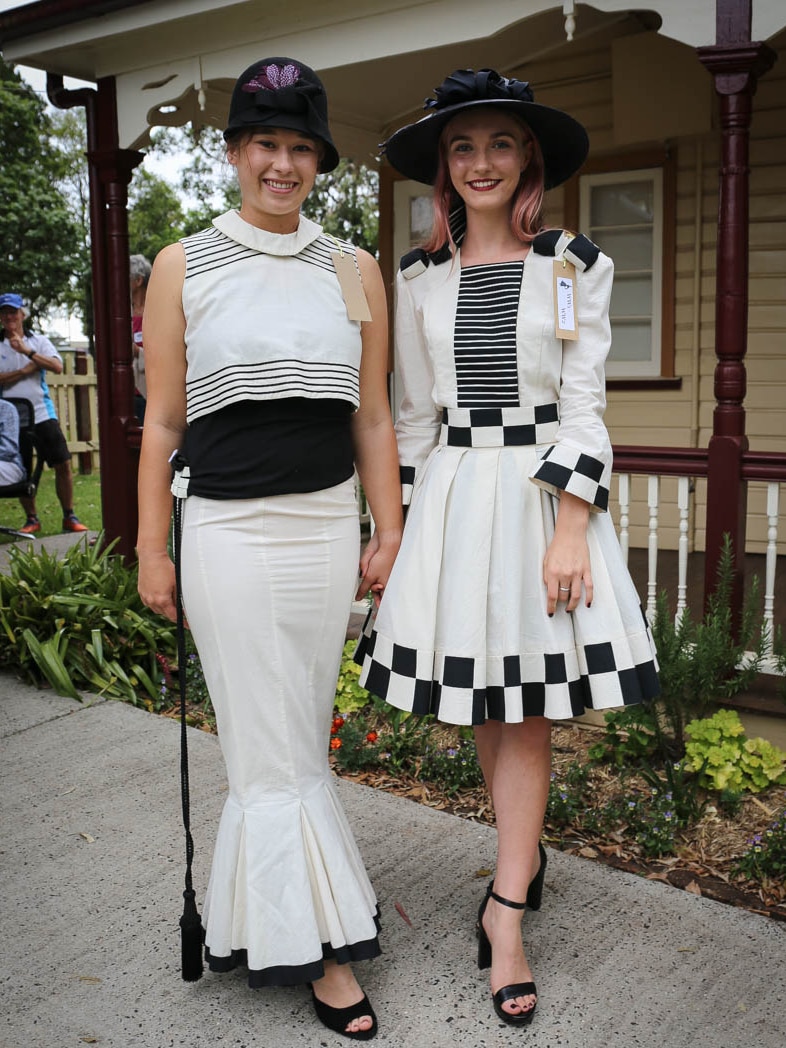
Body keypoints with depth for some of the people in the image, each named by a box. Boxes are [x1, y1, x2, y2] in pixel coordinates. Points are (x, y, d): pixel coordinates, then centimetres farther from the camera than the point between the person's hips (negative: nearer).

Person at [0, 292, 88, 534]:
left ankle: (69, 517, 8)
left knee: (63, 464, -3)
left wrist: (27, 352, -18)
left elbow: (57, 367, -10)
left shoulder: (39, 341, 7)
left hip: (43, 413, 0)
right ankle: (31, 519, 17)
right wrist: (25, 370, -11)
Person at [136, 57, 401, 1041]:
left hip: (327, 524, 3)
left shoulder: (354, 270, 8)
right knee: (272, 749, 2)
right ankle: (324, 949, 15)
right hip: (228, 529, -2)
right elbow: (162, 421, 3)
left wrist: (388, 533, 7)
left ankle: (253, 915, 30)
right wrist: (152, 549, 1)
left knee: (292, 739, 10)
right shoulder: (183, 268, 2)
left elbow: (372, 415, 10)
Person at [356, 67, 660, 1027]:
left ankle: (505, 911, 12)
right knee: (480, 704, 11)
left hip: (541, 494, -2)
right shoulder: (420, 279, 8)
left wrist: (570, 529, -13)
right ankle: (525, 853, 35)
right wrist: (399, 529, 7)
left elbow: (584, 406, -4)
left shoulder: (575, 267, 1)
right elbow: (414, 415, 10)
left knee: (526, 710, 1)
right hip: (451, 497, 3)